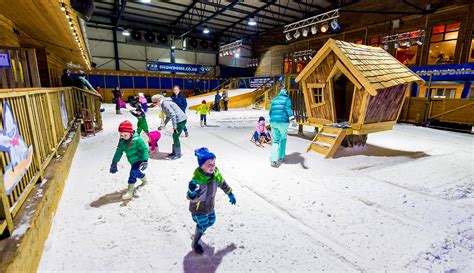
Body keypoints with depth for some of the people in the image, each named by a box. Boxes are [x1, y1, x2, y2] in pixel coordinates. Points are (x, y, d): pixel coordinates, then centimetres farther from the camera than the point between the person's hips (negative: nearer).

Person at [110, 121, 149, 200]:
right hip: (133, 161, 8)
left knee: (133, 173, -16)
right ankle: (145, 181, 54)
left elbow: (145, 149, -22)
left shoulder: (137, 139, -25)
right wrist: (114, 163, 6)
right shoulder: (122, 141, -4)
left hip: (139, 160, -8)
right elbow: (119, 152, 4)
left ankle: (130, 192, -3)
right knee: (138, 173, 23)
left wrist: (145, 161, -27)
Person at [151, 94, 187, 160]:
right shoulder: (164, 104, 15)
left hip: (180, 120, -10)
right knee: (175, 136, 16)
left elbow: (173, 114, -23)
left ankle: (178, 154, 3)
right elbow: (168, 116, 23)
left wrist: (174, 126, -23)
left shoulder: (165, 104, -15)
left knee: (175, 137, -6)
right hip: (179, 120, 10)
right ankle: (174, 152, 28)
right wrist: (164, 124, 25)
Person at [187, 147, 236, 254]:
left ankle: (199, 230, 57)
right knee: (203, 226, 9)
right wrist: (192, 192, -59)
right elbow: (191, 198, -37)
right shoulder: (197, 179, -35)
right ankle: (195, 244, 41)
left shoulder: (215, 173, -16)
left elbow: (222, 183, 3)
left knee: (211, 221, 24)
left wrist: (230, 194, 13)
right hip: (199, 209, -6)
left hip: (210, 206, 6)